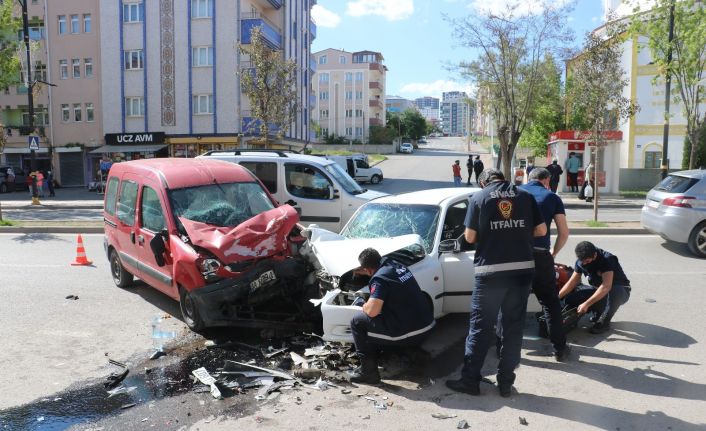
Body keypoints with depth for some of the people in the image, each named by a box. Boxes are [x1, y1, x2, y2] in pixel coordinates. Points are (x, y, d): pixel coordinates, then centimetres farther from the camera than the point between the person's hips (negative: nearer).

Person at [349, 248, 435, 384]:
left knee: (357, 321, 3)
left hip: (408, 334, -9)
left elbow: (372, 311, -24)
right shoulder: (396, 265, 10)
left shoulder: (379, 278, -15)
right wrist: (358, 271, 38)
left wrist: (365, 306, -2)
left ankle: (368, 371, 5)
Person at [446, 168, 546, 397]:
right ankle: (506, 383, 17)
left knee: (480, 327, 7)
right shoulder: (525, 195, 8)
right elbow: (541, 230, 8)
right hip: (522, 269, 3)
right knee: (513, 327, 11)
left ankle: (470, 380, 13)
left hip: (490, 271, -2)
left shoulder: (478, 197, 1)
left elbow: (470, 237, -1)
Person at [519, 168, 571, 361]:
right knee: (550, 302, 14)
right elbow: (564, 232, 9)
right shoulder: (552, 197, 11)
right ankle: (559, 349, 20)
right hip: (540, 254, -1)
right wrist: (553, 252, 24)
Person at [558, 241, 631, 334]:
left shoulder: (607, 259, -29)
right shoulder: (580, 261, -9)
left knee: (615, 292, -42)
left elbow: (606, 287, -40)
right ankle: (599, 311, 5)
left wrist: (586, 304, -42)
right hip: (598, 290, 5)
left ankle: (603, 322, -19)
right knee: (570, 297, -17)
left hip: (621, 290, -5)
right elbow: (572, 283, -5)